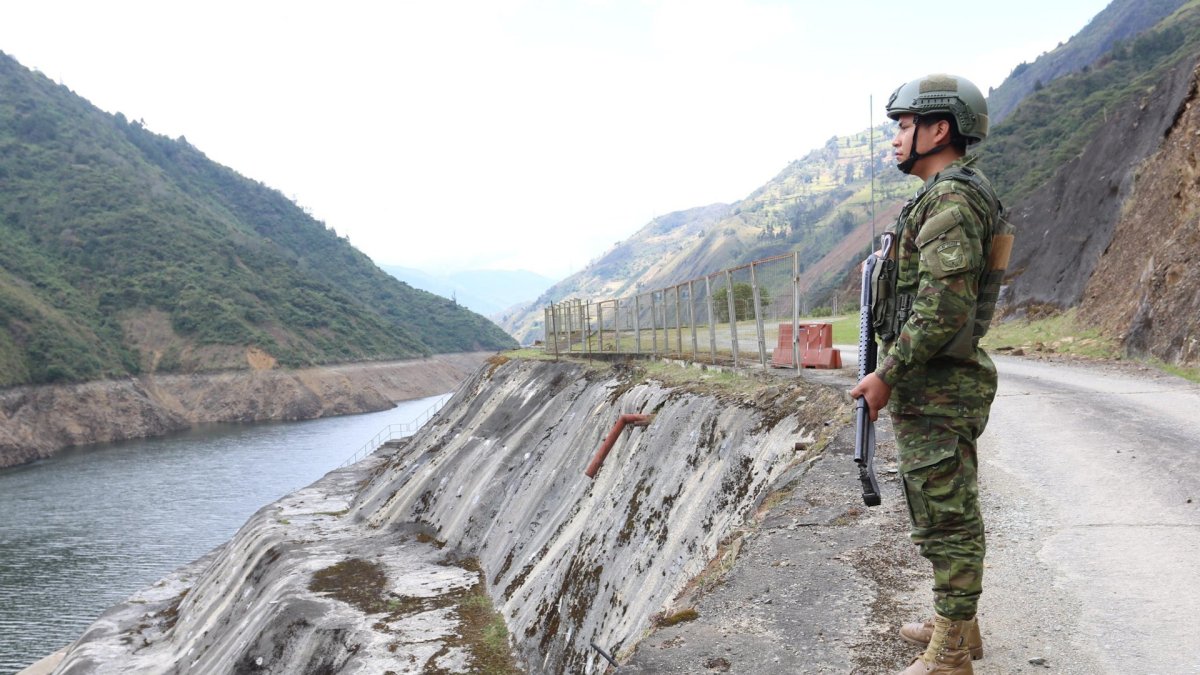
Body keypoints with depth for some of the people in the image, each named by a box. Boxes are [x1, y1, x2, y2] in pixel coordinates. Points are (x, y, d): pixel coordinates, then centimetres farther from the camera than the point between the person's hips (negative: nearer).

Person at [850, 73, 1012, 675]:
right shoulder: (951, 197, 16)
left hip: (933, 392, -11)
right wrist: (894, 369, 18)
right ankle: (957, 624, 31)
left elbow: (943, 308, -25)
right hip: (940, 387, 11)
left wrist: (886, 375, -19)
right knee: (953, 513, 18)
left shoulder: (951, 198, -17)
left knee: (946, 520, -3)